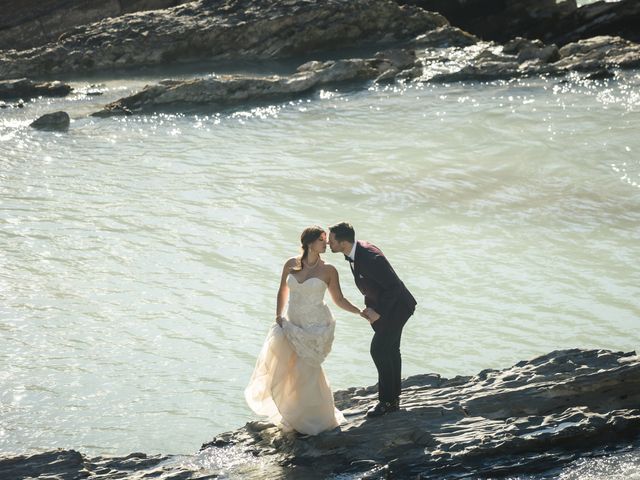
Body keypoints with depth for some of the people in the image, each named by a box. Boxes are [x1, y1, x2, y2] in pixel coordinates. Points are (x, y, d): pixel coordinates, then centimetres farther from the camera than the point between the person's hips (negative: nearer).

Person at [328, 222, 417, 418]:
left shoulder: (371, 258, -34)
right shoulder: (355, 253, -5)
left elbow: (394, 286, -28)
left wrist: (378, 312, -23)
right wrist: (369, 307, 4)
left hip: (396, 306, -10)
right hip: (382, 305, 10)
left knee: (379, 349, -10)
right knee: (390, 350, 17)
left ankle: (386, 400, 2)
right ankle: (393, 399, 30)